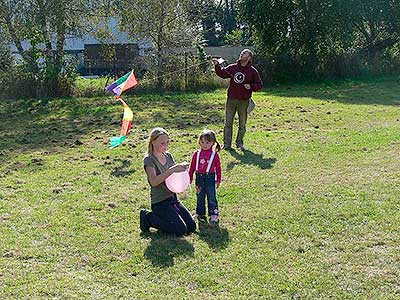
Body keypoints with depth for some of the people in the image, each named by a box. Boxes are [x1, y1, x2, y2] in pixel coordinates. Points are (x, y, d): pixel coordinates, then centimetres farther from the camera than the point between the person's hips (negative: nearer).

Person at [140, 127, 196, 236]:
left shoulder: (168, 156, 8)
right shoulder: (149, 160, -13)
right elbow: (153, 181, -27)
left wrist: (182, 167, -11)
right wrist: (172, 170, -34)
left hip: (173, 198, 7)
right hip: (160, 202, -7)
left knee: (192, 227, 1)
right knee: (181, 230, -14)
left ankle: (165, 218, 18)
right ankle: (149, 217, 2)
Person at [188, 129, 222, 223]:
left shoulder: (214, 155, -3)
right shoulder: (197, 154, 2)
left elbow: (218, 168, 3)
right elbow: (192, 167, 7)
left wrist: (218, 180, 2)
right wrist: (189, 179, 7)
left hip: (210, 178, -2)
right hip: (199, 178, 2)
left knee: (211, 197, 1)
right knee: (200, 198, 11)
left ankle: (214, 214, 10)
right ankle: (201, 214, 22)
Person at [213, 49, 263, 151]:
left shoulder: (252, 71, 1)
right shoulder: (232, 67, 7)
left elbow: (259, 85, 3)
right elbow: (222, 73, 3)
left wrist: (251, 86, -13)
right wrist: (217, 65, -11)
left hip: (244, 101, -1)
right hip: (231, 100, 2)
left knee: (242, 124, 8)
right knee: (228, 123, 2)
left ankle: (239, 143, 21)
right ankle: (227, 144, 9)